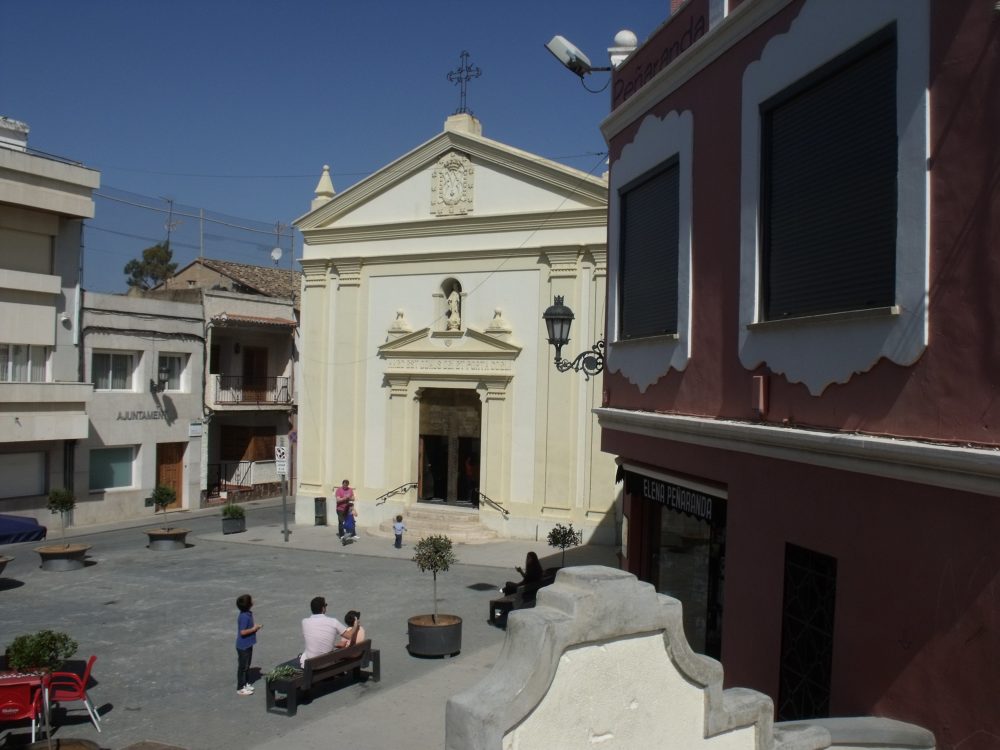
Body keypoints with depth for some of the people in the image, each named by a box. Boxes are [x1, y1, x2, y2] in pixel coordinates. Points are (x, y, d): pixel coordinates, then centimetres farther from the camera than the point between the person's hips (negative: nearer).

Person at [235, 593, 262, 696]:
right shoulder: (244, 617, -25)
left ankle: (246, 684, 32)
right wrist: (254, 629, -17)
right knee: (242, 666, 2)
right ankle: (240, 688, 13)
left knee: (247, 665, 20)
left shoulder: (248, 614, 5)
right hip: (243, 646, -9)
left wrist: (255, 628, 1)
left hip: (248, 644, 9)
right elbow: (243, 632, -27)